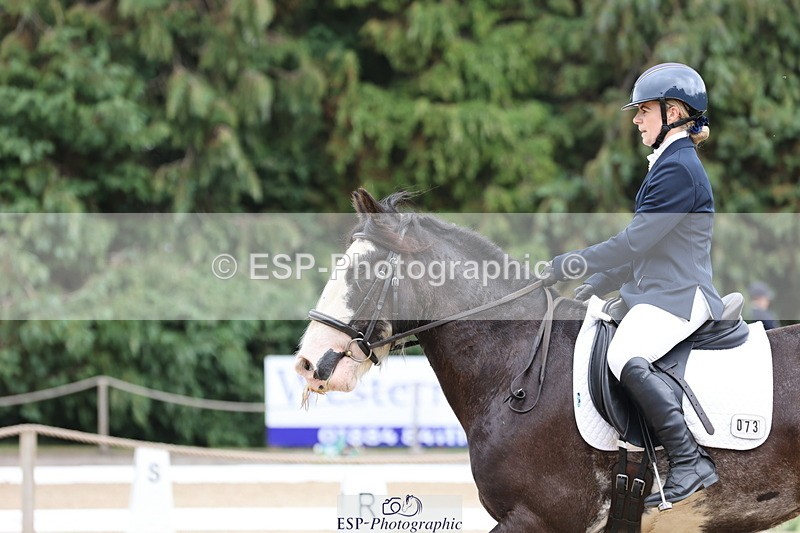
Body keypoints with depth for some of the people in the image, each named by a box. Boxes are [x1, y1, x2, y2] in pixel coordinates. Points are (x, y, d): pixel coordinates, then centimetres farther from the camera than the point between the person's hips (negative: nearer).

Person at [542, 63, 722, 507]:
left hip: (680, 296, -12)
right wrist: (600, 283, 16)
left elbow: (635, 242, -19)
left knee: (627, 359, -33)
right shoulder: (671, 163, 20)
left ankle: (692, 463, -34)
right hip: (659, 293, 12)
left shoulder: (677, 168, -14)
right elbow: (646, 247, 23)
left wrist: (573, 265, -13)